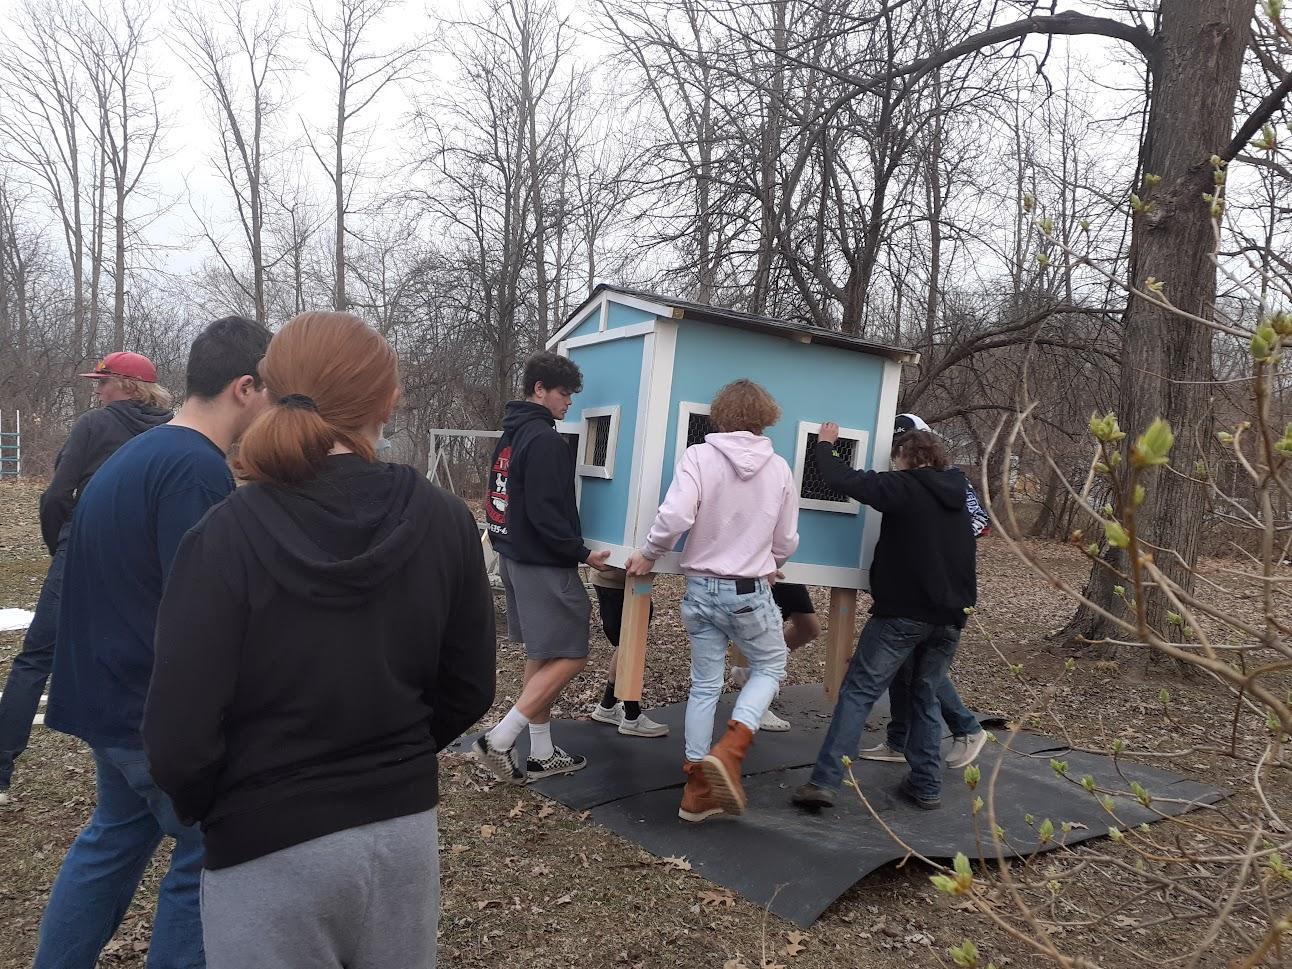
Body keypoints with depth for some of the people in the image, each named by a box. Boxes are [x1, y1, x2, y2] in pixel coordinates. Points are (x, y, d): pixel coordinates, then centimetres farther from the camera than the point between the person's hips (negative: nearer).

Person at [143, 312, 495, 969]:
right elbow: (469, 689, 0)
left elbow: (180, 737, -16)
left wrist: (208, 813, 5)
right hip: (406, 829, 3)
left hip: (268, 849, -3)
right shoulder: (444, 521, -9)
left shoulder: (226, 535, -18)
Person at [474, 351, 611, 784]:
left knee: (542, 657, 15)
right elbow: (545, 512, -23)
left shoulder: (511, 435, 14)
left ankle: (542, 755, 21)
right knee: (569, 657, -4)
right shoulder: (544, 440, -18)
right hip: (544, 565, -10)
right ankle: (498, 740, -4)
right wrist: (581, 553, -14)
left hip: (515, 557, 10)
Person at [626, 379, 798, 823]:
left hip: (701, 589, 1)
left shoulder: (699, 456, -8)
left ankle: (697, 790, 18)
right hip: (751, 592, -1)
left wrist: (648, 555, -4)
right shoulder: (779, 468, -2)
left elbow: (674, 517, -22)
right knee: (770, 667, 20)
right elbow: (786, 543, 5)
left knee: (704, 686, 13)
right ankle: (728, 752, -1)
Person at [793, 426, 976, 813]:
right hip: (950, 617, 6)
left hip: (902, 613, -6)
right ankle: (926, 785, 19)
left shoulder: (903, 487, -9)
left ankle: (825, 781, -10)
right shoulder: (957, 494, 13)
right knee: (926, 698, 18)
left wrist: (825, 445, 3)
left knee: (858, 692, -5)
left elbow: (842, 479, -13)